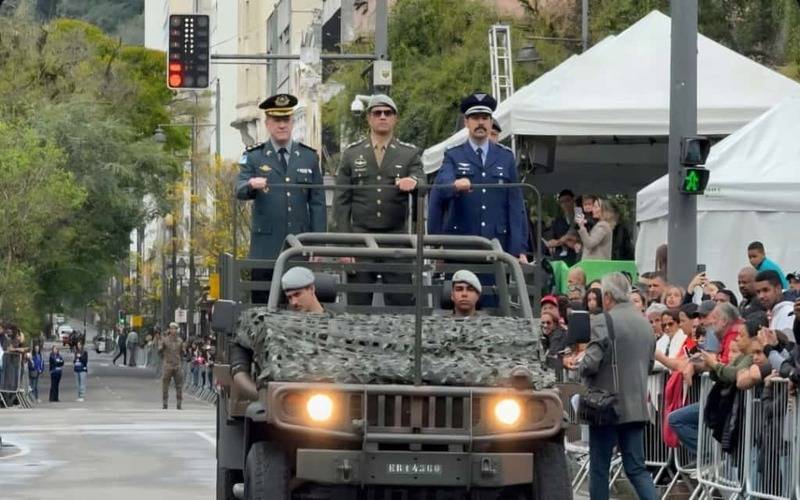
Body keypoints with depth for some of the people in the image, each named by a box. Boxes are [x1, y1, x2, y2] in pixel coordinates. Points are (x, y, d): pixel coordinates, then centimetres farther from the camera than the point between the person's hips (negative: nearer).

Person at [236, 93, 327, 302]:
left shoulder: (309, 157, 12)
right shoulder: (253, 157, 7)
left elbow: (317, 203, 11)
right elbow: (239, 190, -8)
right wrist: (252, 185, -32)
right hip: (266, 249, -1)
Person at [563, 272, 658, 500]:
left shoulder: (603, 322, -14)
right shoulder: (644, 322, 9)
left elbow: (591, 364, -19)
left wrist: (575, 364, 1)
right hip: (636, 406, 6)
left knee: (599, 469, 5)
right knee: (636, 468, 7)